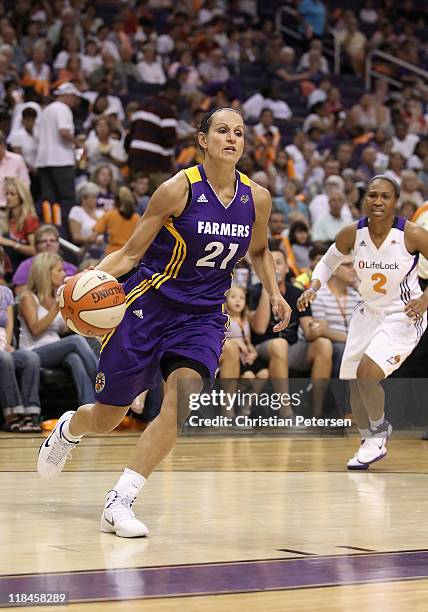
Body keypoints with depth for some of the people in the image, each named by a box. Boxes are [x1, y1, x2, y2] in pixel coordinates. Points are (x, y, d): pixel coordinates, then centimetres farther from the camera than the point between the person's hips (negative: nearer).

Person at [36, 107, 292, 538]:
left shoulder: (255, 198, 0)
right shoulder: (179, 189, -13)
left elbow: (258, 250, 21)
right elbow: (131, 252, -8)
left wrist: (274, 293, 6)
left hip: (203, 316, 3)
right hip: (149, 305, -3)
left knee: (181, 400, -23)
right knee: (108, 416, 7)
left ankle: (120, 502, -15)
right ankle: (68, 429, 46)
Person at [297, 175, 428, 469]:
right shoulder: (352, 234, -9)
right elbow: (329, 262, 9)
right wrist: (313, 288, -7)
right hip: (369, 313, 5)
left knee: (367, 373, -22)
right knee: (355, 384, 7)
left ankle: (379, 430, 6)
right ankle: (371, 444, 32)